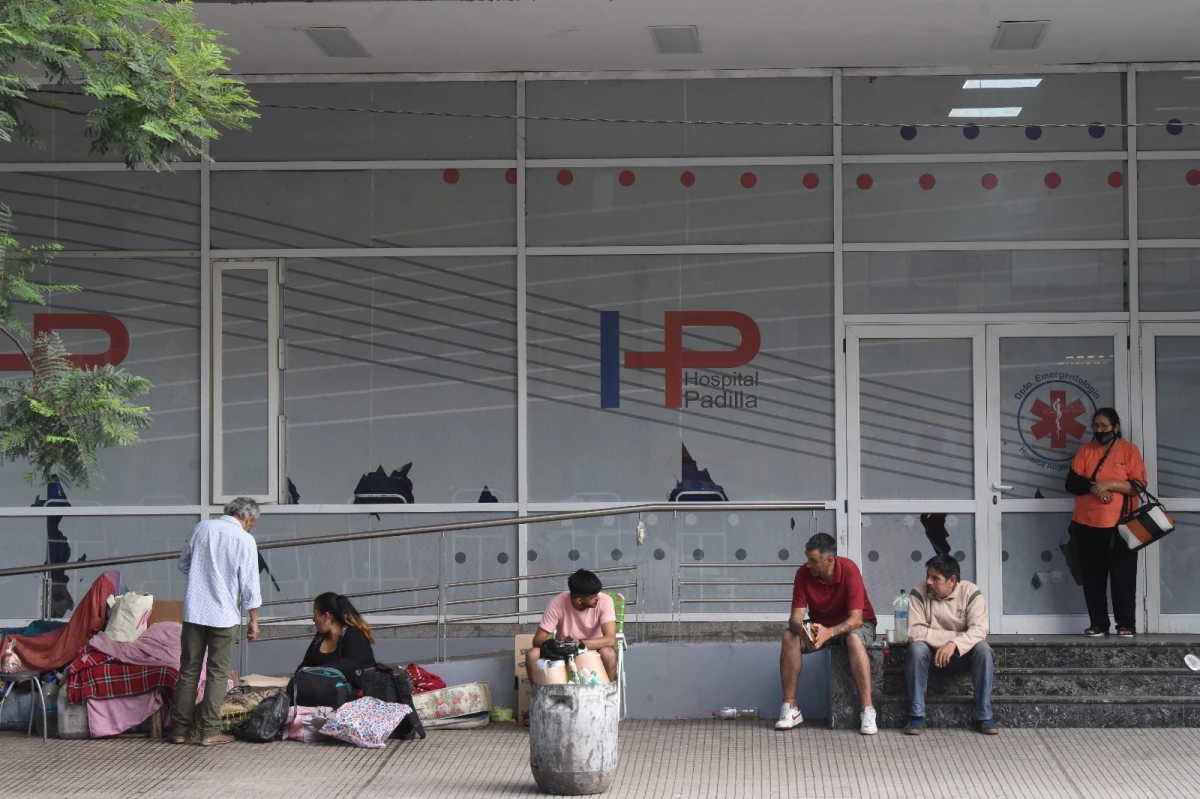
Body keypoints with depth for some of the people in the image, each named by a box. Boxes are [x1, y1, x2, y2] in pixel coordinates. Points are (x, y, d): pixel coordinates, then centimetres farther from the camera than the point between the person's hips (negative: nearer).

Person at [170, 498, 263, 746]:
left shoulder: (202, 528, 3)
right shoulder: (245, 540, -8)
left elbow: (183, 564, 14)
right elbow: (249, 585, -7)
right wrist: (254, 620, 2)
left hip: (194, 612, 4)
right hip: (223, 615, -4)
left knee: (188, 671, 9)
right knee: (217, 674, 4)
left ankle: (181, 730, 11)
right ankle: (209, 731, 3)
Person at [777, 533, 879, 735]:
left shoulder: (849, 570, -27)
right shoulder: (803, 573, -17)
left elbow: (856, 619, -31)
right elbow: (796, 616, -18)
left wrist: (829, 632, -49)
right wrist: (800, 628, -43)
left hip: (854, 624, -4)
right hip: (820, 625, 4)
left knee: (854, 640, -38)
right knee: (789, 637, -24)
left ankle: (867, 711, -37)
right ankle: (790, 709, -20)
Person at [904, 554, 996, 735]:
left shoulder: (970, 592, -14)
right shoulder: (919, 594, -14)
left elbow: (979, 629, -24)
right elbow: (915, 631, -22)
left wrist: (954, 644, -42)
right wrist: (953, 635, -26)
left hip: (962, 651, 0)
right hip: (931, 649, 0)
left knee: (983, 649, -31)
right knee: (916, 648, -33)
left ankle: (984, 717, -23)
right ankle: (917, 716, -28)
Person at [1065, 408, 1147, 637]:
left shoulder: (1129, 450, 2)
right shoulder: (1085, 450, 9)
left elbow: (1139, 485, -6)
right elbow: (1071, 482, 1)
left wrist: (1110, 484, -17)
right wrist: (1094, 487, -16)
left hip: (1120, 525, -3)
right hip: (1087, 525, 3)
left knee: (1123, 575, -1)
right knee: (1093, 577, 5)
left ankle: (1126, 624, 5)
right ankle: (1097, 624, 11)